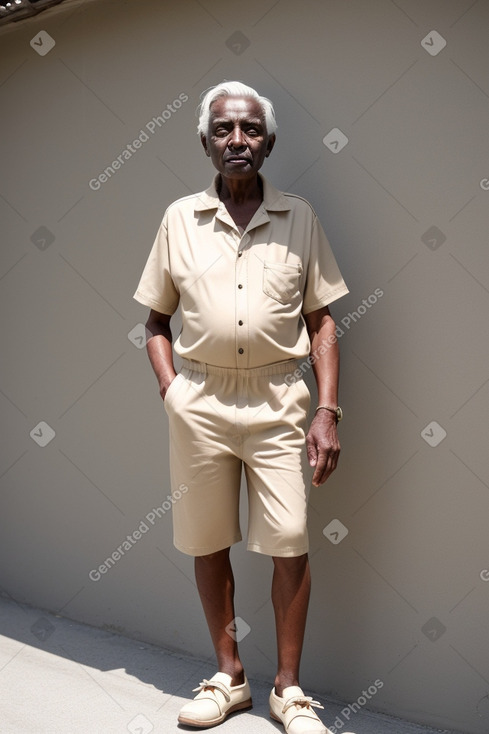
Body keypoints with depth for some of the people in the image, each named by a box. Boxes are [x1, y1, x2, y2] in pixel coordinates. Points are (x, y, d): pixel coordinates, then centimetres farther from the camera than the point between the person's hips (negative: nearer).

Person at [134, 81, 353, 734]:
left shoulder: (299, 218, 5)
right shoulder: (180, 218, 6)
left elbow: (322, 321, 5)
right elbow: (156, 318, 11)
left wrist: (328, 411, -3)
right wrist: (170, 391, -2)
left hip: (278, 400, -1)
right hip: (199, 401, 1)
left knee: (290, 546, -1)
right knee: (207, 542, 9)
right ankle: (229, 675, 28)